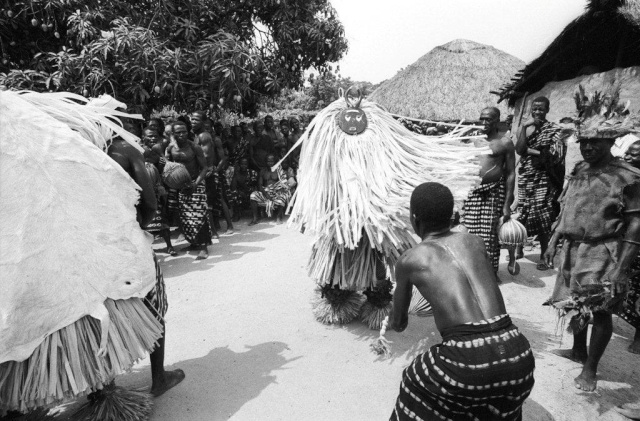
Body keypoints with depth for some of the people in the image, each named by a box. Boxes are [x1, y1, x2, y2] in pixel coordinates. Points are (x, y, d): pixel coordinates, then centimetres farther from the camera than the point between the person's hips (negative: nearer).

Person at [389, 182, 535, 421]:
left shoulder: (410, 260, 6)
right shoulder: (475, 242, 16)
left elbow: (399, 321, 24)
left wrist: (395, 323, 49)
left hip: (467, 363, -4)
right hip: (517, 356, 4)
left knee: (417, 388, 27)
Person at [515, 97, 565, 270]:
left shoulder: (554, 130, -1)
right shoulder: (525, 128, 8)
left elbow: (553, 156, -10)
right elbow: (519, 149, -9)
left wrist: (530, 150, -8)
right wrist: (525, 127, -13)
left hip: (544, 179, -3)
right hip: (525, 177, 3)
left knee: (543, 218, -4)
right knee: (522, 214, 6)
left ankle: (543, 257, 6)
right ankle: (519, 249, 24)